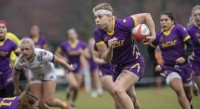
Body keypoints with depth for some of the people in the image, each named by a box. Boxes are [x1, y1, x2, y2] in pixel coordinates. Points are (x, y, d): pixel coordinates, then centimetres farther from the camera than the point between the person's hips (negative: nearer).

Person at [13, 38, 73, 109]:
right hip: (35, 76, 3)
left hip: (48, 74, -3)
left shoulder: (42, 54, -37)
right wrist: (17, 89, 4)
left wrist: (69, 67, -4)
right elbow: (15, 74, -7)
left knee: (49, 102, -12)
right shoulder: (20, 61, -28)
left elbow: (58, 61, -20)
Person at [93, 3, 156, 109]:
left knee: (118, 89, -29)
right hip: (117, 67, 6)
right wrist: (110, 48, -33)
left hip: (134, 63, -6)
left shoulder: (123, 24, -23)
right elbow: (106, 59, -12)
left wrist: (153, 35, -19)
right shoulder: (98, 33, -12)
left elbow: (146, 16, -11)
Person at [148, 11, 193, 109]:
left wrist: (184, 56, -30)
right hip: (168, 68, 0)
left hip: (184, 66, 0)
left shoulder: (179, 29, -13)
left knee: (188, 94, 17)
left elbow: (190, 45, -14)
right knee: (179, 91, -26)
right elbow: (150, 49, 14)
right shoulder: (158, 35, -4)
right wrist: (155, 64, 7)